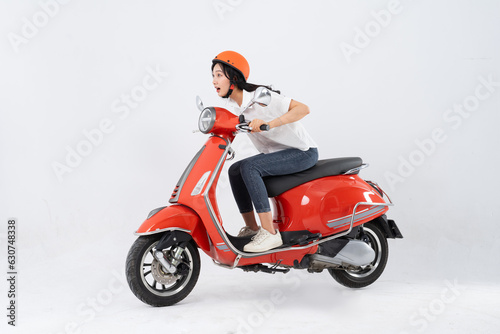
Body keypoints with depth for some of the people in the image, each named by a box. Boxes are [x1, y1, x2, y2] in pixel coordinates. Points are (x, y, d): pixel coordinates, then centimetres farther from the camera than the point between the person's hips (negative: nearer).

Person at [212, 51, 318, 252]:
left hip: (303, 152, -9)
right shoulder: (233, 104, 3)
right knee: (235, 170, 1)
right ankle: (251, 228, 7)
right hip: (278, 152, 9)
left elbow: (303, 108, -28)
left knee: (249, 167, -25)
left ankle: (270, 233, -24)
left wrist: (269, 124, -39)